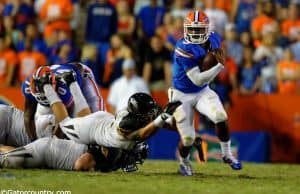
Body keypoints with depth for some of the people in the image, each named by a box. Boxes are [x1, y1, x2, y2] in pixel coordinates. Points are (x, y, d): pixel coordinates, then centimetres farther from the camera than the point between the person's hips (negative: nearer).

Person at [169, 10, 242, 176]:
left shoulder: (212, 40, -9)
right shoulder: (184, 50, -28)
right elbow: (198, 80, -29)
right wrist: (220, 66, -32)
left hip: (203, 92, 4)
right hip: (182, 95, -4)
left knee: (220, 117, -22)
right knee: (188, 138, -5)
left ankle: (227, 155, 1)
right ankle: (184, 162, 30)